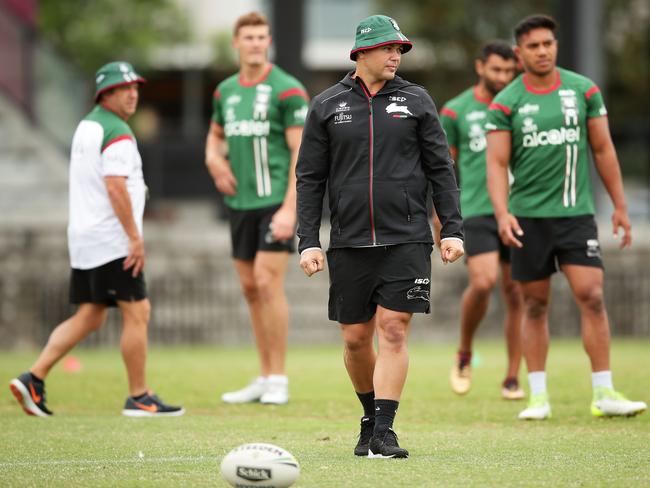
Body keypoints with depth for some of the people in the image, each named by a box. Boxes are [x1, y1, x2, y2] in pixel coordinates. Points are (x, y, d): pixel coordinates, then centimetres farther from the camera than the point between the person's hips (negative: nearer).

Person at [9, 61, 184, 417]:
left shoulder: (85, 126, 17)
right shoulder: (117, 133, -13)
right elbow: (115, 187, -22)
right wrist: (135, 238, -21)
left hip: (83, 239, 9)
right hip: (111, 241, -9)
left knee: (89, 317, 11)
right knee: (137, 312, -3)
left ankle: (34, 378, 2)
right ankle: (139, 398, 0)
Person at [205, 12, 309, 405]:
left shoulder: (288, 89, -8)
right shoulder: (226, 91, 11)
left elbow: (301, 151, -11)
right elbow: (216, 134, 29)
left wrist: (290, 208, -18)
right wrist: (214, 160, 6)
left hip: (276, 201, -6)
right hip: (240, 203, 6)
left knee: (268, 283, -13)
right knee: (250, 288, 8)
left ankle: (278, 381, -6)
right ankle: (265, 378, 16)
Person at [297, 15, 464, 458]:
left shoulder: (416, 101, 7)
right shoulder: (327, 106, 6)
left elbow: (441, 169, 8)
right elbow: (310, 178, 7)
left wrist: (453, 230, -1)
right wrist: (309, 241, -1)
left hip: (406, 239, -1)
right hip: (349, 243, 1)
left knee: (394, 330, -10)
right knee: (356, 339, 5)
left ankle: (384, 430, -9)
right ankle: (371, 416, 26)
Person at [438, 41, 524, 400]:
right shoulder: (456, 110, 5)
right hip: (476, 210, -2)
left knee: (516, 295, 0)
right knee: (482, 283, -19)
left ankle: (512, 379, 8)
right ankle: (464, 356, 6)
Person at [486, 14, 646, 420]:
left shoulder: (583, 90, 4)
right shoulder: (506, 104, -1)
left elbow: (603, 149, 9)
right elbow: (496, 163, -4)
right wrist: (502, 213, -19)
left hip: (576, 212, 0)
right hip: (529, 216, 0)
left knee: (592, 296, -11)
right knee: (535, 305, 5)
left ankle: (604, 393, -7)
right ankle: (539, 396, 11)